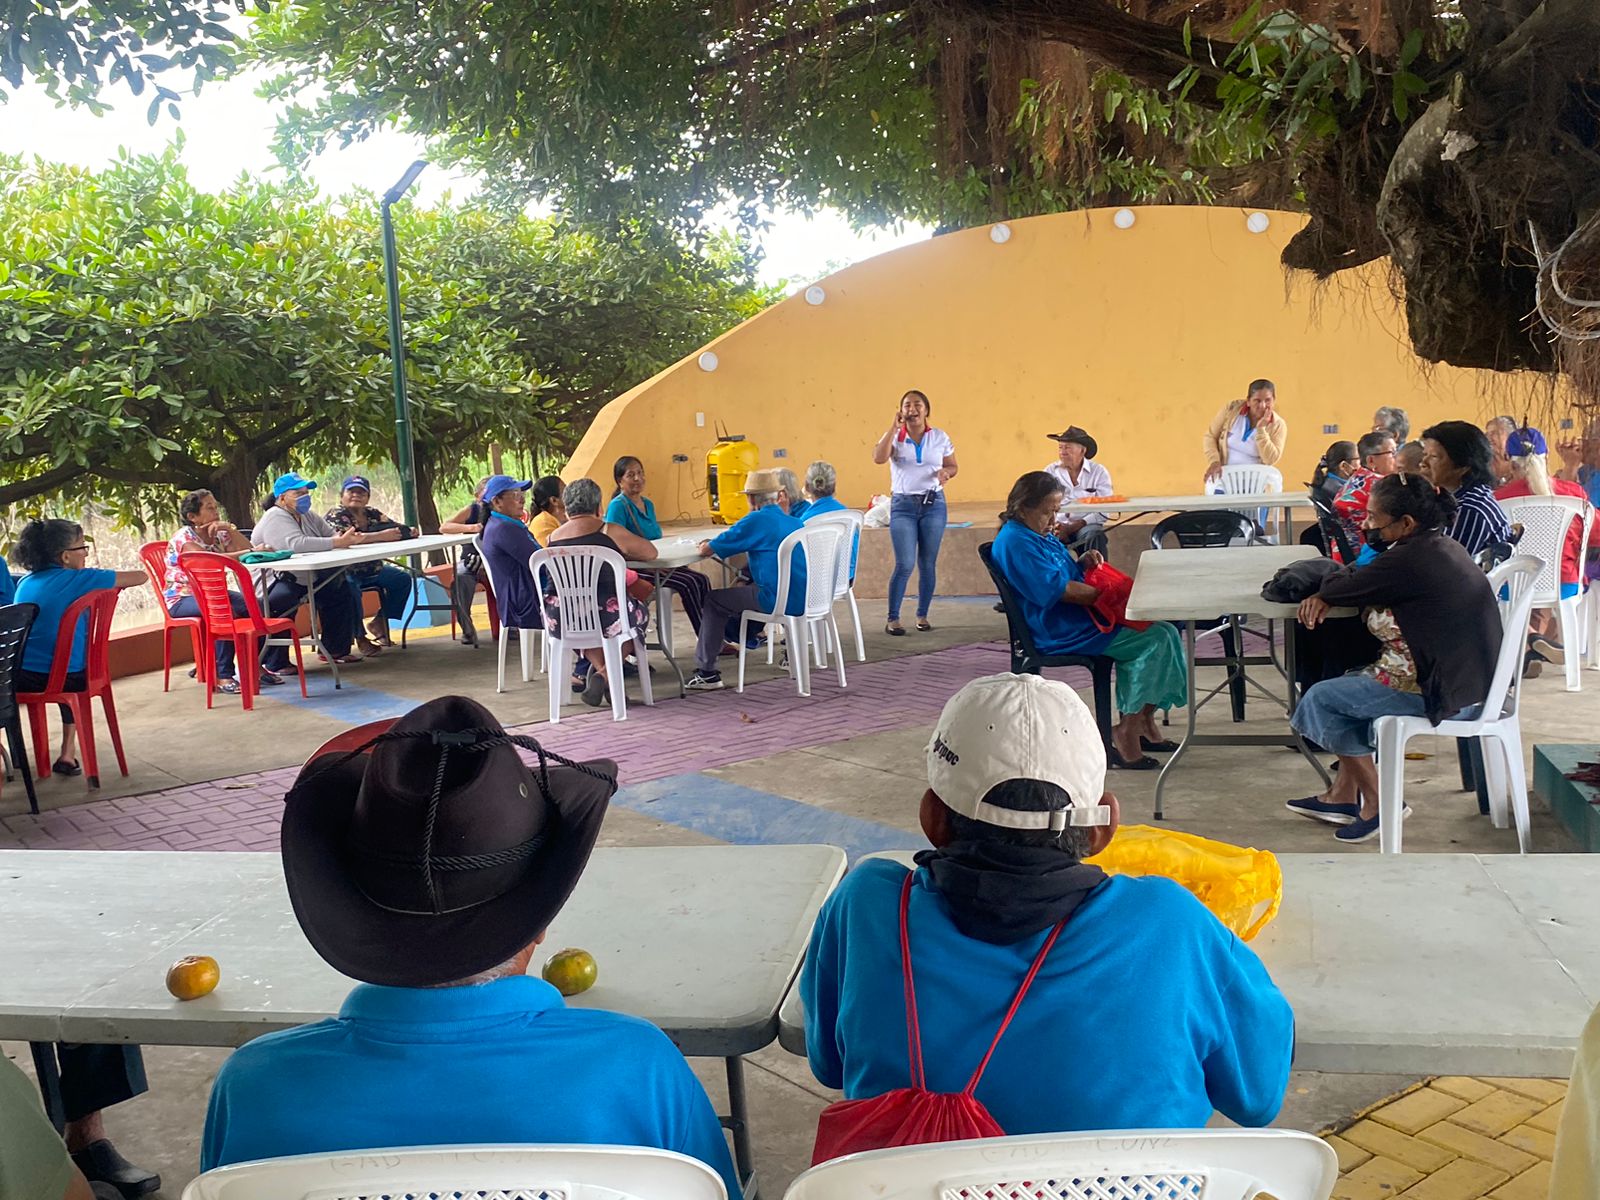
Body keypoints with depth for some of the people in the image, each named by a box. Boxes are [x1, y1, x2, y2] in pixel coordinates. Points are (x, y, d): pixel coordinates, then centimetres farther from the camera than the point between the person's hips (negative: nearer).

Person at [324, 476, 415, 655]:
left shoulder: (372, 513, 9)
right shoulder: (335, 515, -12)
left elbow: (395, 527, 1)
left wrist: (409, 532, -24)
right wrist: (382, 536, -39)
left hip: (371, 569, 8)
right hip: (346, 572, -8)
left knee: (403, 579, 3)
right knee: (351, 589, -37)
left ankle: (379, 622, 13)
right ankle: (360, 636, -18)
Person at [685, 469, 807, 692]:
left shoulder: (756, 520, -8)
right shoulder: (794, 523, 13)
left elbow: (705, 550, -5)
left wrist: (706, 546, 17)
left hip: (779, 601, -8)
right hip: (804, 599, 8)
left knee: (713, 600, 9)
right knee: (743, 582, 32)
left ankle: (706, 672, 10)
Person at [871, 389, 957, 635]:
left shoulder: (940, 437, 6)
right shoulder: (894, 437, 0)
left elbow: (953, 466, 12)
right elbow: (879, 458, -18)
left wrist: (946, 472, -11)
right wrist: (894, 427, -18)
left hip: (934, 504, 2)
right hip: (903, 504, -2)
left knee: (928, 563, 5)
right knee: (905, 564, -10)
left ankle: (922, 615, 18)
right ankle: (892, 619, 0)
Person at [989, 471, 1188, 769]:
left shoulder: (1042, 534, 19)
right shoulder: (1014, 542, -14)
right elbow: (1057, 588, -20)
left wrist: (1083, 562, 8)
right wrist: (1103, 595, -15)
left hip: (1076, 619, 11)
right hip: (1060, 633, -10)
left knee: (1164, 631, -1)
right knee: (1155, 640, -18)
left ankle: (1141, 722, 3)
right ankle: (1127, 733, -14)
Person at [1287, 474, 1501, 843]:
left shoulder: (1410, 560, -22)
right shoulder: (1444, 546, 9)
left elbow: (1341, 588, -12)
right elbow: (1368, 583, 15)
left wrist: (1329, 587, 11)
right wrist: (1327, 598, -1)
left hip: (1443, 692, -10)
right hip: (1469, 679, 10)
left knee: (1321, 697, 0)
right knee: (1354, 683, 24)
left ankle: (1376, 802, 11)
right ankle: (1344, 795, 27)